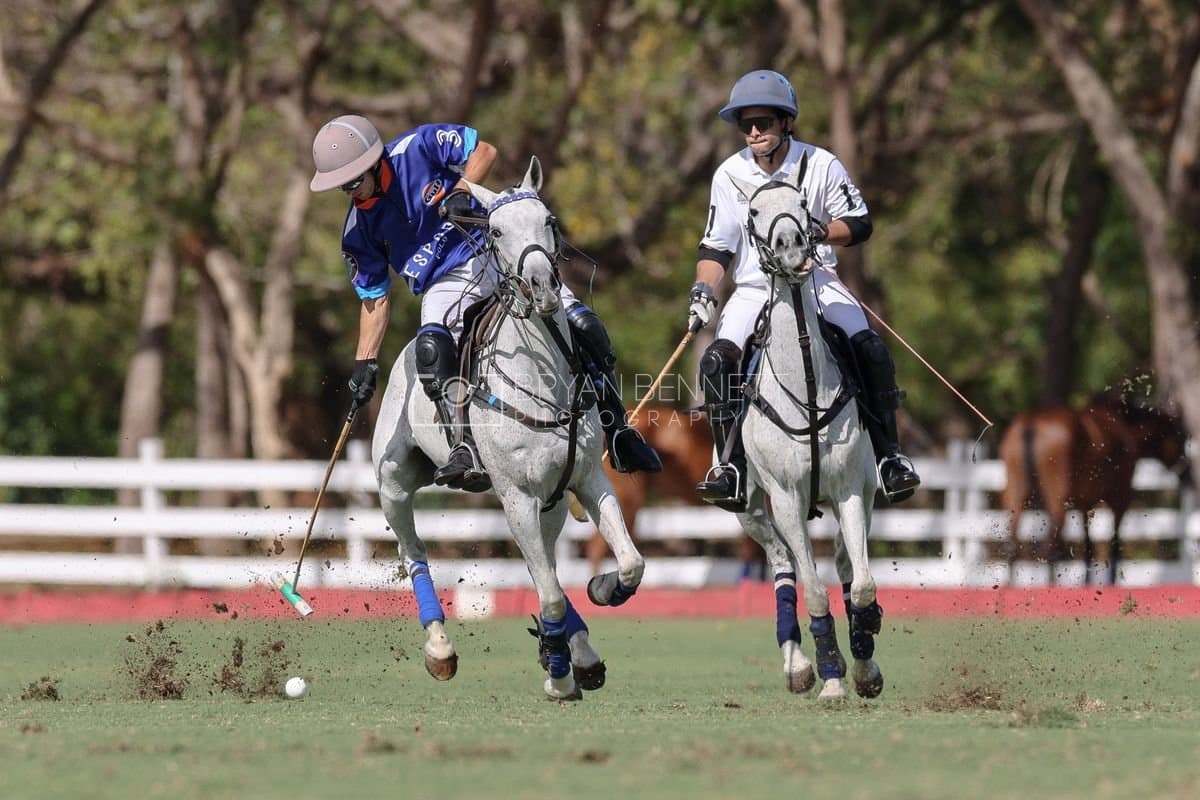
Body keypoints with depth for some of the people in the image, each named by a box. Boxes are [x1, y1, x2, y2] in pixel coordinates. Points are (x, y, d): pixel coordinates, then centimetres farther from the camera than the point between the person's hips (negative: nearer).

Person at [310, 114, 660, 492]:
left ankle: (619, 433, 3)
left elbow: (483, 151, -5)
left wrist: (461, 191, -24)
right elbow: (374, 297, 7)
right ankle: (466, 451, -43)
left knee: (581, 326, -15)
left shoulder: (418, 147, -9)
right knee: (431, 347, -33)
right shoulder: (359, 229, 0)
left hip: (495, 251, -1)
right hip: (446, 284, 1)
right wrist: (365, 363, 0)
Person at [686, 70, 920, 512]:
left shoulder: (821, 165, -6)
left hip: (815, 280, -1)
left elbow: (860, 224, 0)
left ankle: (888, 458, -8)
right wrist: (703, 291, -13)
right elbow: (716, 247, 3)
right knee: (717, 360, -23)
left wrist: (822, 232, -20)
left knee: (871, 351, -21)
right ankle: (731, 467, -14)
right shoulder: (731, 175, -2)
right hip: (754, 288, 1)